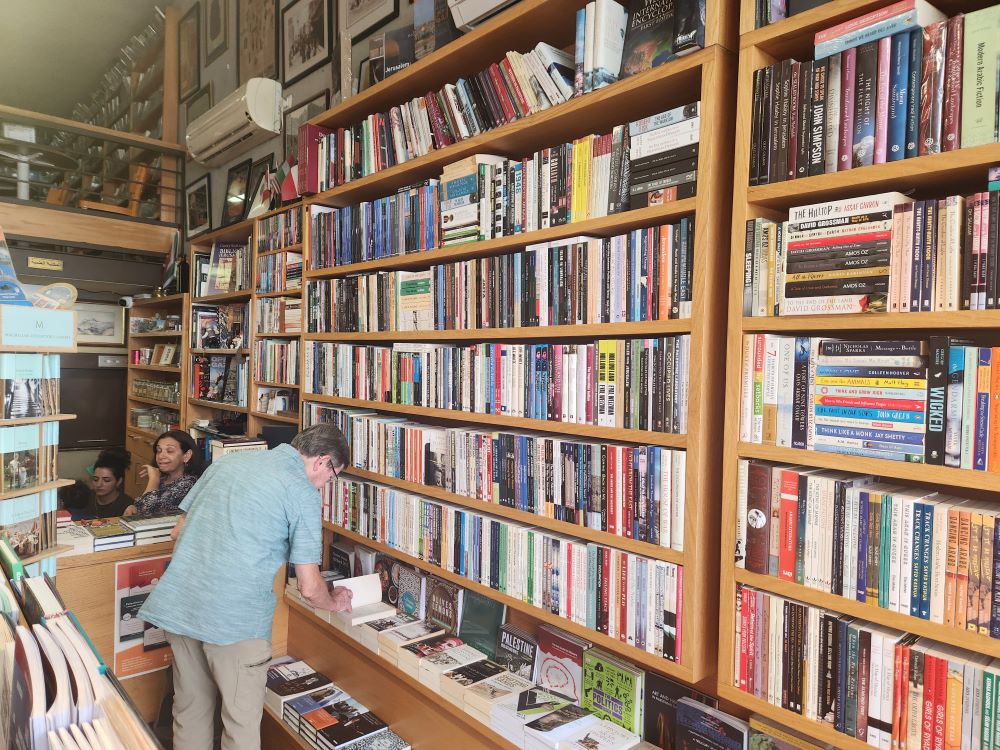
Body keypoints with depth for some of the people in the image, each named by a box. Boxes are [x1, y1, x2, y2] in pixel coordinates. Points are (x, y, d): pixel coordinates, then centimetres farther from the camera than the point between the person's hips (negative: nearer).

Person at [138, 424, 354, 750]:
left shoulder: (228, 461, 10)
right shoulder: (303, 493, -8)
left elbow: (178, 531, 18)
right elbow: (309, 588, -7)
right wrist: (335, 602, 14)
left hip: (178, 606, 7)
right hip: (235, 622, -6)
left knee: (190, 713, 23)